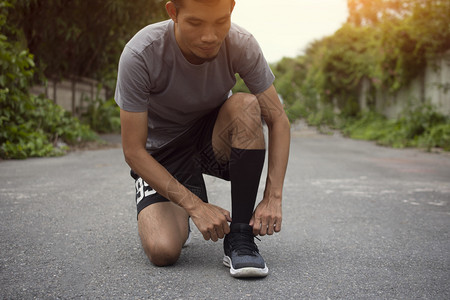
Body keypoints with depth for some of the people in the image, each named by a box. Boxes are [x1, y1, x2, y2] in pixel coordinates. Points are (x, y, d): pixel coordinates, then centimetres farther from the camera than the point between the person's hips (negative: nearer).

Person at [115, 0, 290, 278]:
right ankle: (179, 218, 13)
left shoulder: (242, 45, -21)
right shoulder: (140, 55, -28)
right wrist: (196, 206, -29)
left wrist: (273, 197, -25)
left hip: (213, 140, 3)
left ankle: (239, 236, -22)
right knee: (163, 251, -25)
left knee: (246, 105, -31)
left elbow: (278, 121, -14)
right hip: (161, 154, -2)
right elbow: (133, 151, -24)